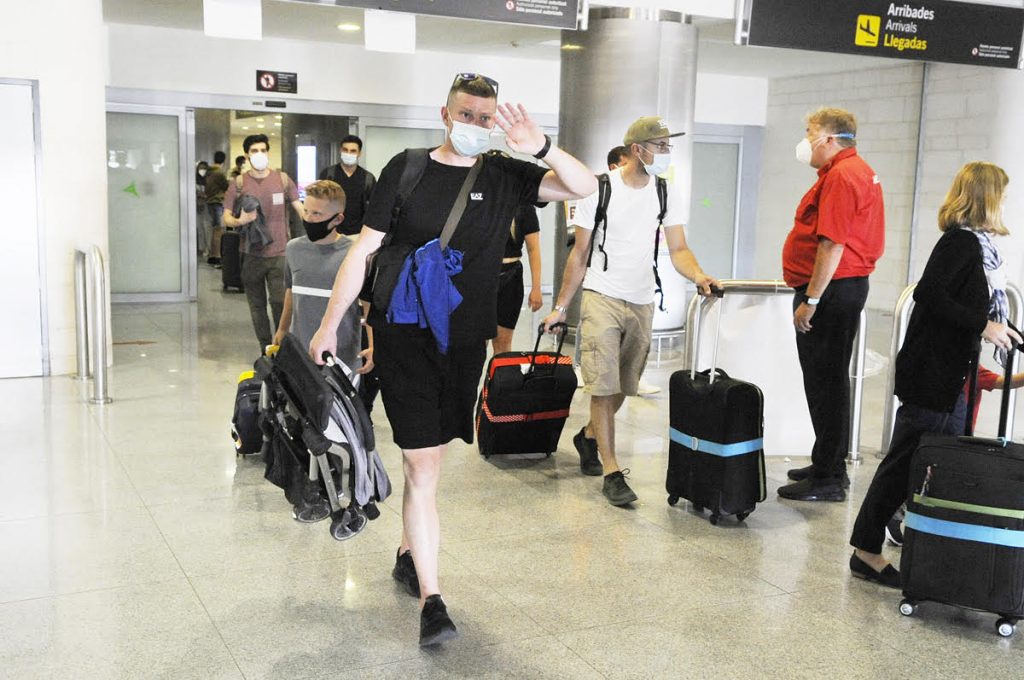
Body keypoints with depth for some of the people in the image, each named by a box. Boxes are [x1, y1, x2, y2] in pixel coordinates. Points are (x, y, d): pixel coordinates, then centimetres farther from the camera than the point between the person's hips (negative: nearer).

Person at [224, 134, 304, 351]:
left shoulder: (282, 179, 5)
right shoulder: (239, 183, 5)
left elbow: (300, 209, 5)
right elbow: (226, 218, 5)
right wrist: (239, 221, -18)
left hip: (279, 253, -1)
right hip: (251, 254, 1)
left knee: (280, 302, -9)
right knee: (257, 305, 7)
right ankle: (266, 350, 17)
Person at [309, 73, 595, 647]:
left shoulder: (505, 175, 2)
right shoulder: (407, 169, -2)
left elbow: (585, 187, -8)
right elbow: (365, 249, 0)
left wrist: (540, 146, -25)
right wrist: (330, 324, 0)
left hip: (465, 341, 3)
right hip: (404, 336, -3)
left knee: (432, 457, 16)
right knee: (423, 465, -7)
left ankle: (409, 554, 38)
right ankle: (432, 600, -2)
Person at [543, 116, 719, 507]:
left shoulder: (668, 193, 3)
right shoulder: (599, 189, -7)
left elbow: (678, 249, 0)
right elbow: (580, 253, -1)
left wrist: (698, 276, -22)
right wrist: (560, 306, -2)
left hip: (642, 302, 4)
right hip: (601, 298, -4)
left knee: (623, 388, 14)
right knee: (604, 386, -9)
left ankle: (588, 437, 38)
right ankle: (611, 473, -5)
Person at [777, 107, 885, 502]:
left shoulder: (841, 176, -16)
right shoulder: (858, 171, 18)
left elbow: (832, 245, -23)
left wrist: (810, 300, -22)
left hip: (830, 291, -11)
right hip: (843, 288, 11)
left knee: (825, 384, -5)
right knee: (828, 381, 17)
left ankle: (828, 480, 1)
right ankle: (829, 466, 27)